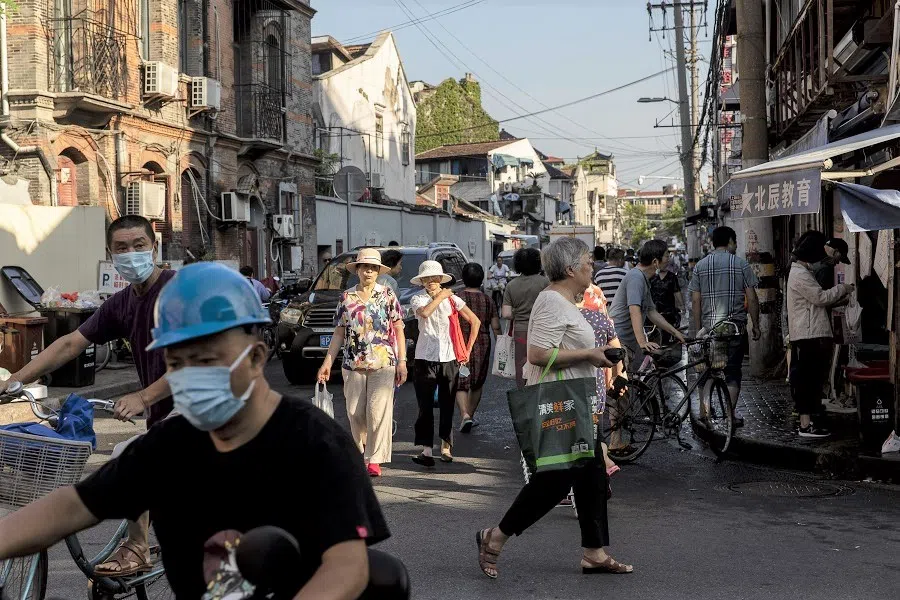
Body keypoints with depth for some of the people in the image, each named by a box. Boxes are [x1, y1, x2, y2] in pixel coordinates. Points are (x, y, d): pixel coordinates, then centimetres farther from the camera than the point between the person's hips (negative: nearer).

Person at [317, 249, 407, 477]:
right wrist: (327, 362, 5)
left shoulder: (387, 295, 5)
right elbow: (339, 333, 12)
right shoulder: (346, 298, 10)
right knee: (355, 412, 5)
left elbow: (399, 330, 4)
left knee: (378, 411, -9)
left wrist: (402, 361, -2)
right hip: (353, 364, 2)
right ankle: (359, 453, 25)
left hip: (383, 363, -2)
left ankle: (375, 460, -5)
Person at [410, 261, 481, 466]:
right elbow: (424, 312, -23)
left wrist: (468, 349, 8)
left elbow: (475, 321, 13)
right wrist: (439, 297, -9)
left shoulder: (452, 299, 6)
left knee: (447, 406, 7)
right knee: (425, 406, -5)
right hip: (426, 358, -2)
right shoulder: (417, 299, 1)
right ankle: (425, 449, -7)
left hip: (449, 357, 2)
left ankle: (446, 446, 19)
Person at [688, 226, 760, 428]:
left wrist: (697, 329, 9)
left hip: (708, 327, 2)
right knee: (733, 373, 4)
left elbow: (695, 301, 4)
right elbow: (752, 299, -3)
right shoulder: (741, 264, -1)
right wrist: (755, 325, 6)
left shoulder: (700, 266, 6)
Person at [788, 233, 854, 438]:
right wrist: (842, 289, -4)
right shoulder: (800, 275, -15)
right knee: (807, 379, -8)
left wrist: (841, 296, 14)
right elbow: (821, 297, -17)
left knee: (813, 378, 14)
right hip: (807, 336, -11)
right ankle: (806, 425, -7)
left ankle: (809, 420, 20)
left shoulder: (803, 272, 20)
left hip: (813, 335, 11)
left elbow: (817, 301, 23)